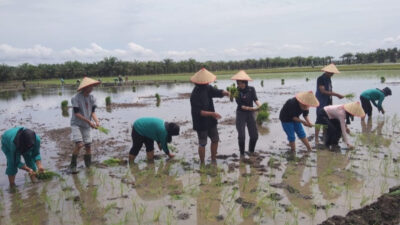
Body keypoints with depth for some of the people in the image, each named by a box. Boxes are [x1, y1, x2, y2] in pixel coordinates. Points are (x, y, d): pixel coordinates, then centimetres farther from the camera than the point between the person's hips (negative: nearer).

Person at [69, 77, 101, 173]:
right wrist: (89, 121, -19)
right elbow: (76, 113, -15)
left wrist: (96, 121, -17)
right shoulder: (76, 98, -15)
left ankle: (88, 165, 22)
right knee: (79, 144, -18)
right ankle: (73, 165, 0)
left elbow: (93, 112, 1)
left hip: (86, 125, 5)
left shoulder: (92, 98, 0)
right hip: (76, 124, -5)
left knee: (88, 146, 5)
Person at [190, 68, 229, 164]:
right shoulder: (195, 95, -23)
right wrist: (212, 113, -33)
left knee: (215, 140, 15)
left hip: (211, 121, 8)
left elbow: (217, 92, -7)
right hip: (201, 123, -8)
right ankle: (202, 163, 20)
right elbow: (198, 112, -26)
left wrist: (224, 92, -30)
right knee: (202, 144, 3)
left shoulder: (208, 88, 1)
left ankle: (213, 160, 31)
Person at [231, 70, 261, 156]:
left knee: (254, 135, 4)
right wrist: (251, 108, -31)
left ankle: (251, 152, 26)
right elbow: (240, 105, -17)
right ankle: (242, 154, 12)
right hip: (241, 114, -3)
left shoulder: (251, 89, -4)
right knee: (241, 136, -8)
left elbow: (255, 99, -17)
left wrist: (259, 105, -38)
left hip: (251, 114, 3)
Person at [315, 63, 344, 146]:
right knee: (319, 120, -10)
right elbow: (323, 91, -22)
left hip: (328, 102, 8)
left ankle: (325, 136, 22)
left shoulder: (328, 79, 12)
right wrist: (336, 94, -22)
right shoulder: (320, 79, -14)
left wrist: (337, 95, 6)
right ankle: (316, 139, -9)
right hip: (321, 103, -8)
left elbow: (329, 91, 16)